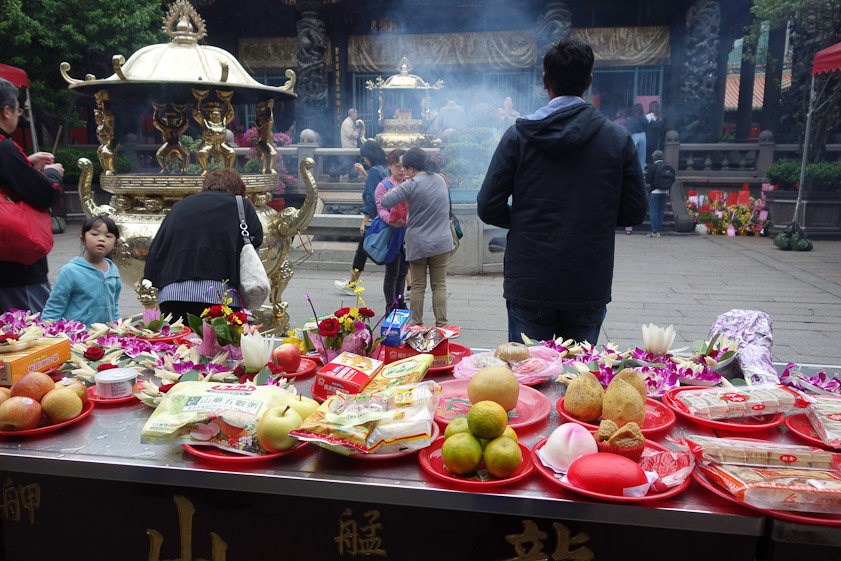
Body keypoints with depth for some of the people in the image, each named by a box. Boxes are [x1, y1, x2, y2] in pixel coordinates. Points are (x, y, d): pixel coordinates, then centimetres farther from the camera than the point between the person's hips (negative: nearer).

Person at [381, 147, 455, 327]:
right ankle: (441, 324, 6)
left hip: (417, 244, -4)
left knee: (417, 286, 6)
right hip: (442, 243, 4)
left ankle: (417, 324, 12)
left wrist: (393, 190, 5)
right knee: (439, 286, 7)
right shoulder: (440, 180, 6)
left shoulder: (411, 185, -13)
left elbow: (384, 201, -16)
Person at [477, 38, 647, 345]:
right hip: (589, 288, 1)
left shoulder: (519, 135, -6)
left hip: (529, 285, -1)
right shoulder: (618, 138, -2)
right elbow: (634, 212, 3)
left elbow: (489, 208, -6)